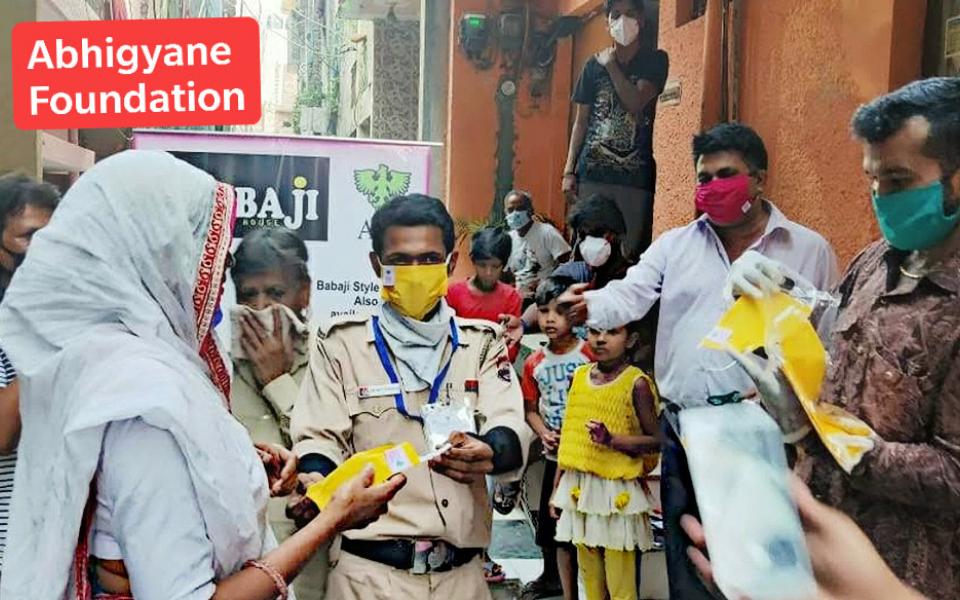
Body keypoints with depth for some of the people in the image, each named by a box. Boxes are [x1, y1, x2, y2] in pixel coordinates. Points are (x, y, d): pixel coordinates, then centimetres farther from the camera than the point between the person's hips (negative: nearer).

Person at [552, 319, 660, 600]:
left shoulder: (637, 383, -10)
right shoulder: (580, 375, 6)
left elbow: (655, 441, -8)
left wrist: (612, 439, -22)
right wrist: (557, 488, 13)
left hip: (616, 492, -5)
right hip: (578, 488, 5)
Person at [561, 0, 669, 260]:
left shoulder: (655, 61, 5)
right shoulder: (594, 65, 11)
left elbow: (636, 102, -11)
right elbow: (581, 121, 11)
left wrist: (611, 66, -3)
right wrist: (569, 170, 4)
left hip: (636, 174, -2)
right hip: (592, 172, 2)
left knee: (631, 252, -3)